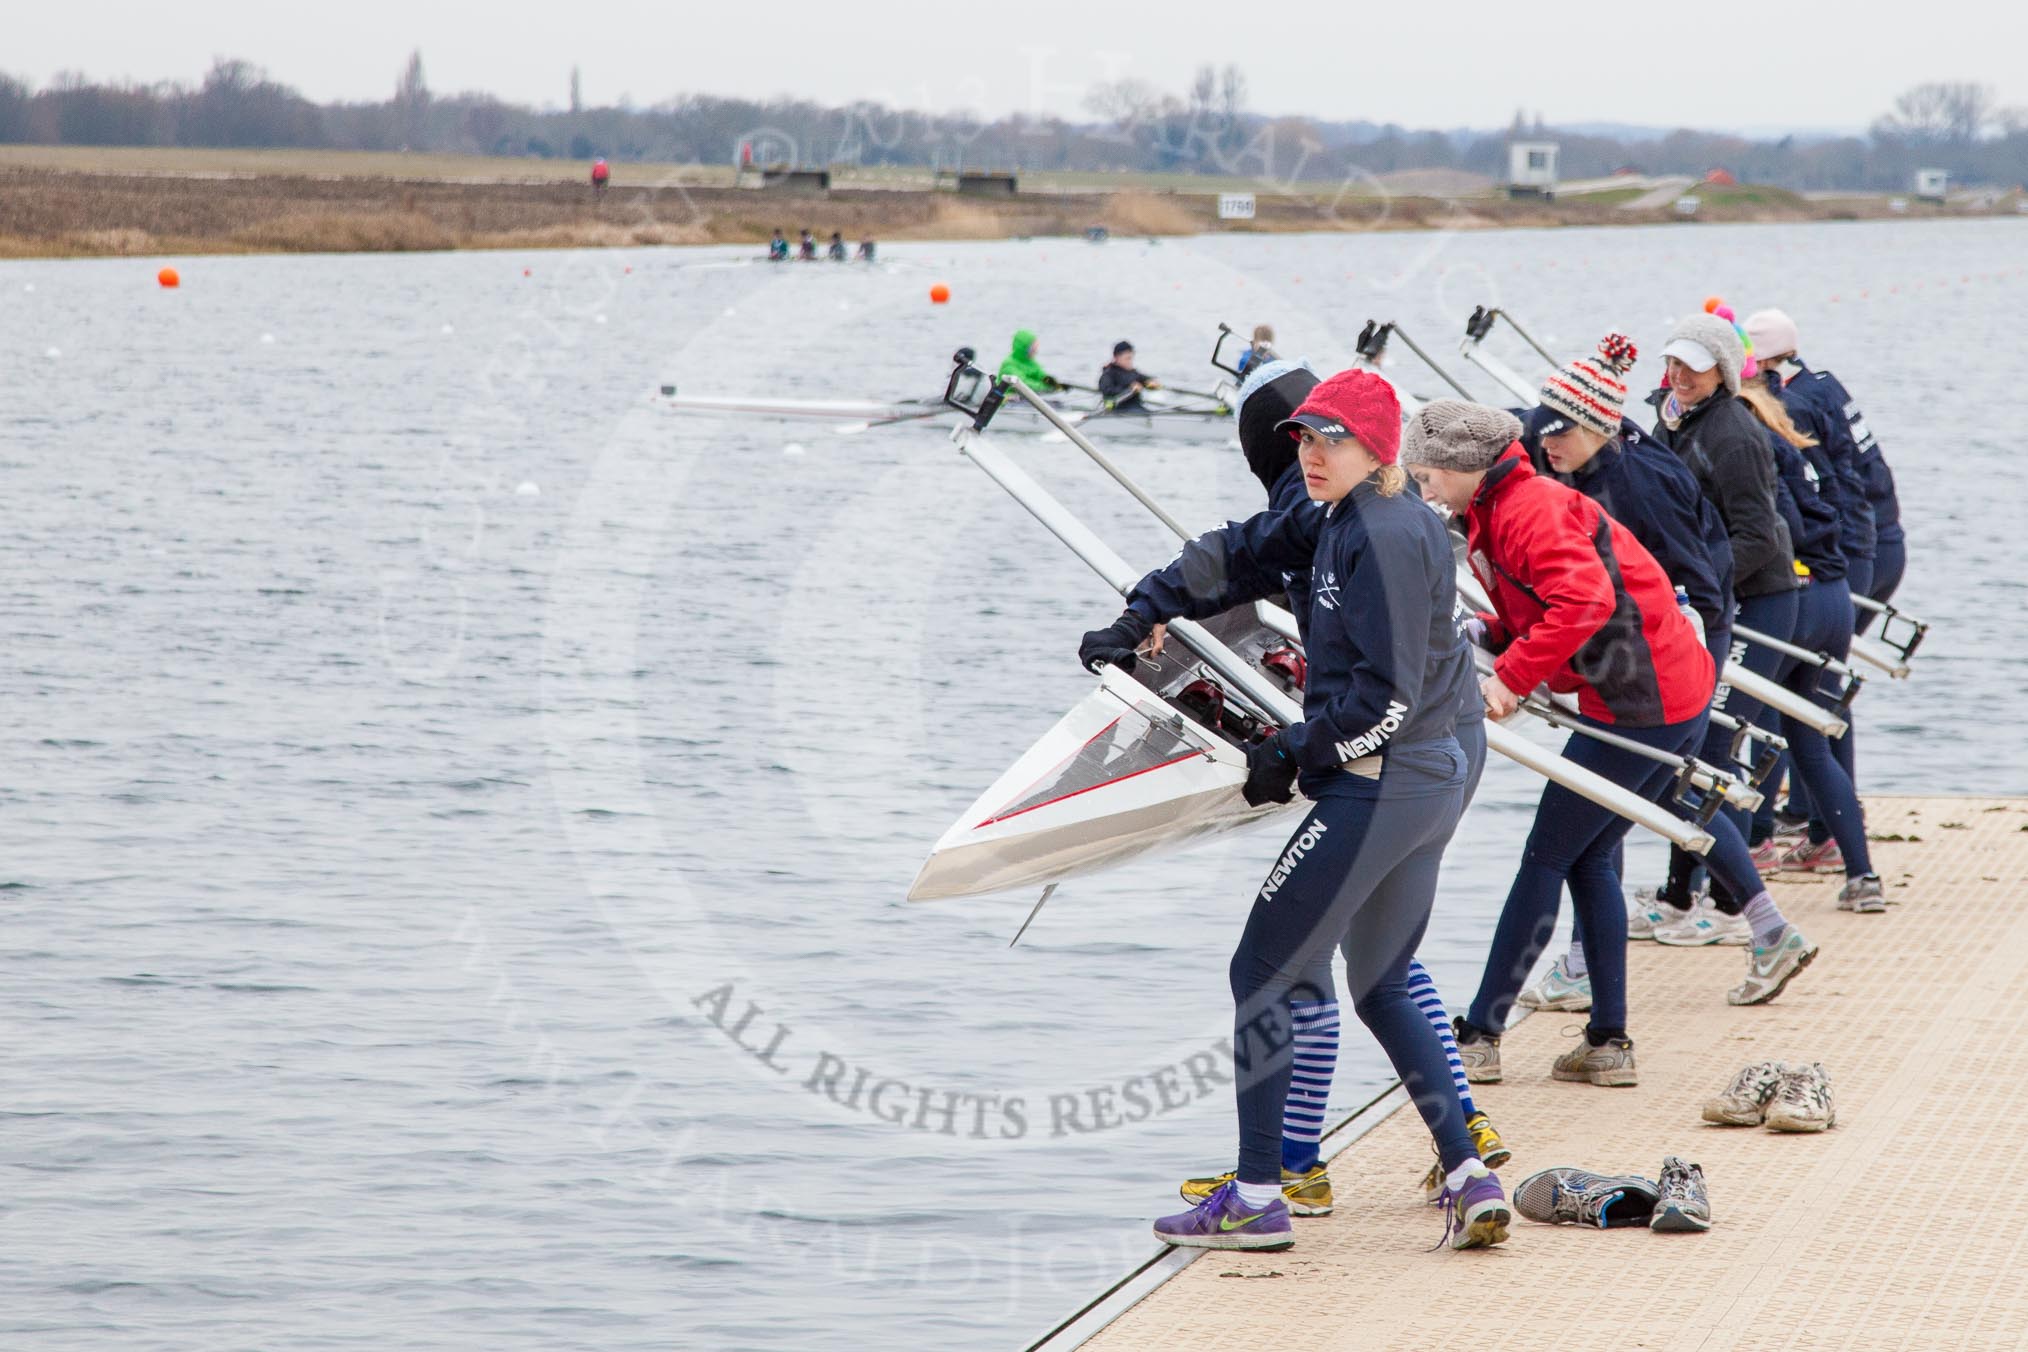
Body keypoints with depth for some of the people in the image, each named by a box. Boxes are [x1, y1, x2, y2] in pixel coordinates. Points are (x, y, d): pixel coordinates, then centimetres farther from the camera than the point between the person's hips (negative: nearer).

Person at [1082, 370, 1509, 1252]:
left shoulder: (1385, 536, -18)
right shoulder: (1342, 524, 11)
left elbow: (1386, 696, -22)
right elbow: (1244, 557, 21)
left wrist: (1291, 754, -12)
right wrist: (1142, 618, 16)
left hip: (1376, 789, -10)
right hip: (1432, 782, 10)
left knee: (1260, 974, -1)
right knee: (1382, 988, 18)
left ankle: (1255, 1199, 1)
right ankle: (1471, 1182, 11)